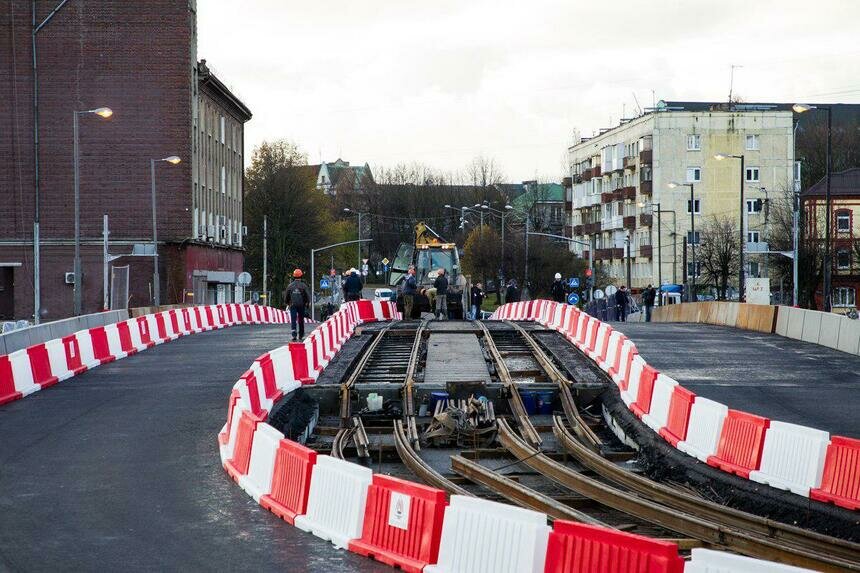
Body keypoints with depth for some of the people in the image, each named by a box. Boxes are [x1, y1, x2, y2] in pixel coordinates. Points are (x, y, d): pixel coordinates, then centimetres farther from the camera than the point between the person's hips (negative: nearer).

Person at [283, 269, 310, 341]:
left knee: (293, 320, -4)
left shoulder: (290, 286, 1)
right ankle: (301, 335, 21)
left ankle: (294, 334, -22)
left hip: (292, 305, 0)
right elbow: (307, 296, -5)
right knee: (301, 320, 13)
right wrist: (308, 303, 11)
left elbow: (286, 296, 8)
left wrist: (287, 303, 24)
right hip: (301, 305, 0)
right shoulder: (303, 286, -5)